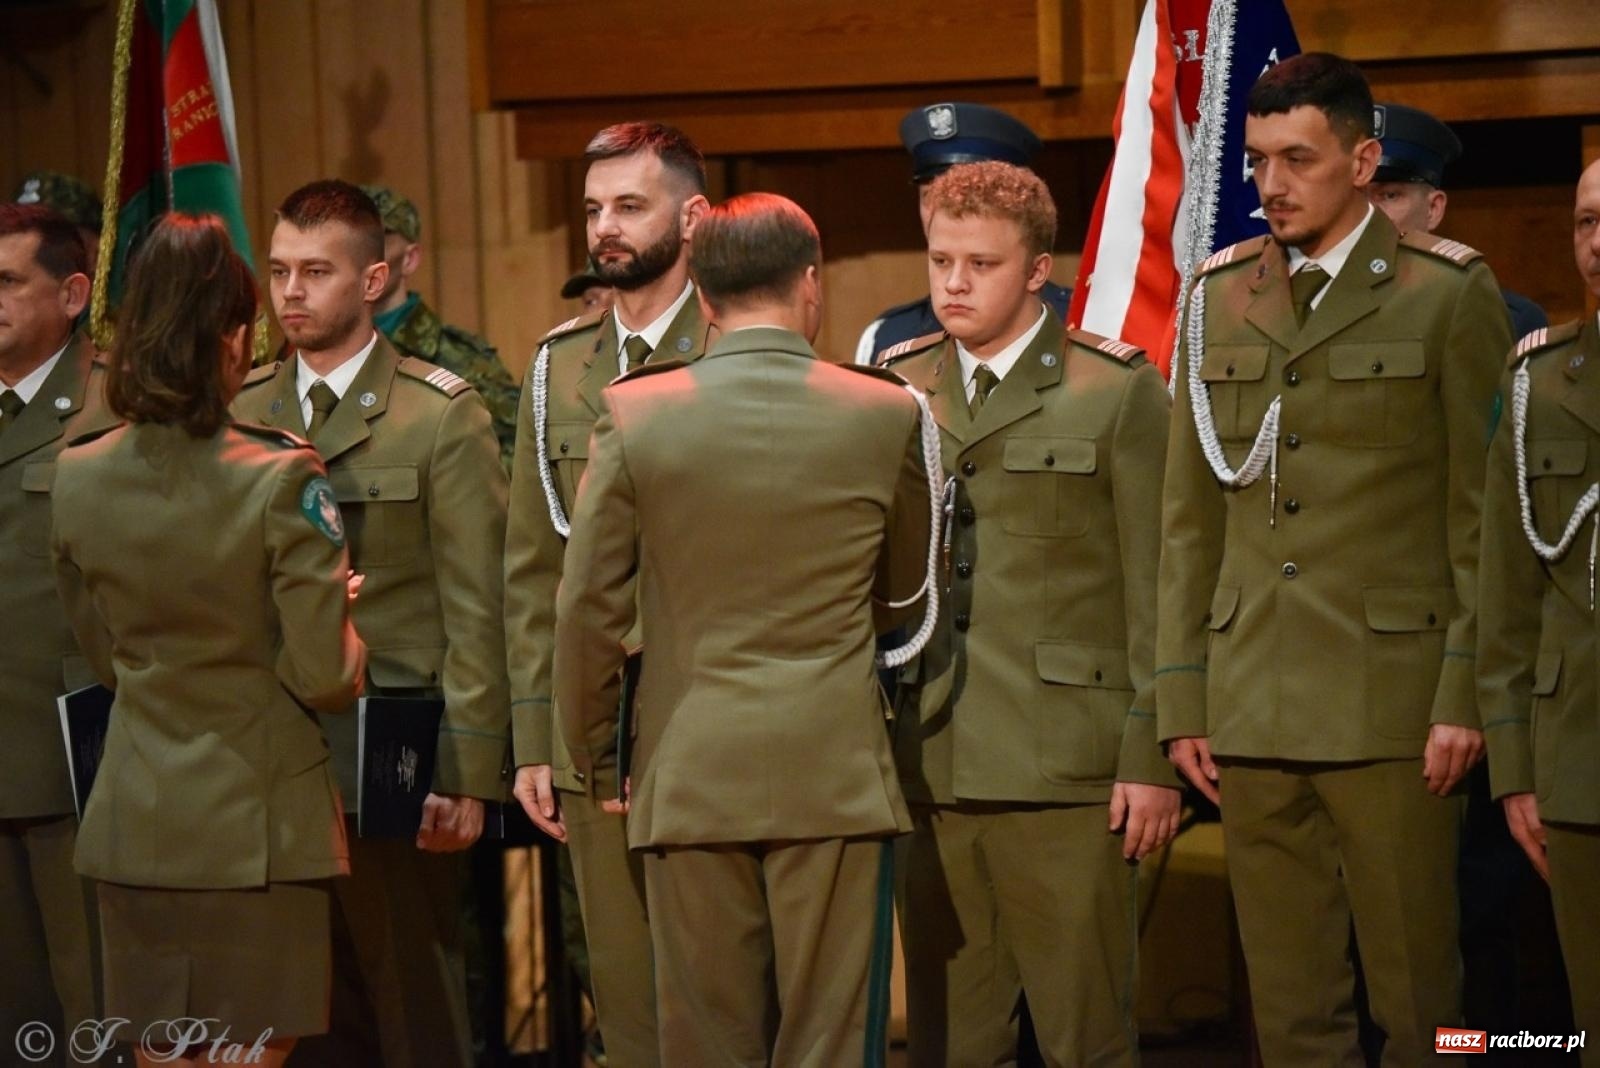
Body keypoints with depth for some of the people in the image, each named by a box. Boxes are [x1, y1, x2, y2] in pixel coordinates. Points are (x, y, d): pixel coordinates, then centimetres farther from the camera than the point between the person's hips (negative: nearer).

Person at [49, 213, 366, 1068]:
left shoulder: (76, 478, 0)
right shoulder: (281, 480, -15)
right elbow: (324, 678, -13)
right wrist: (342, 615, 6)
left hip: (135, 824, 4)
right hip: (256, 820, -4)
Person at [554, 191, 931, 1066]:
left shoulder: (634, 414, -3)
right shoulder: (886, 414, -2)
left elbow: (587, 606, 0)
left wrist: (591, 751, 12)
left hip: (689, 776, 1)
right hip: (835, 772, 0)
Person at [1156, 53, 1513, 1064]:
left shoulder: (1448, 292, -1)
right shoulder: (1219, 297, 12)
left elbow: (1483, 515, -3)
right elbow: (1190, 519, 13)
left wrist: (1464, 697, -9)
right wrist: (1182, 700, 9)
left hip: (1390, 705, -4)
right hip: (1252, 708, 4)